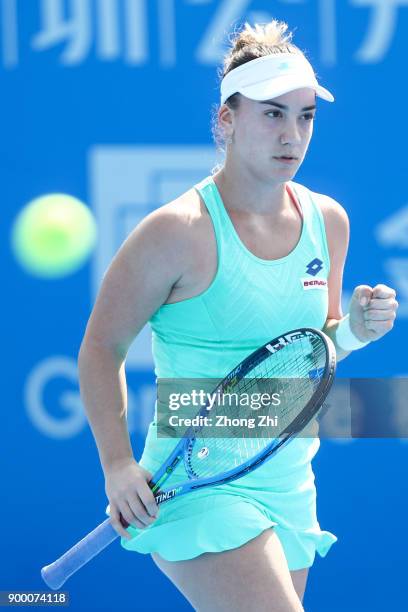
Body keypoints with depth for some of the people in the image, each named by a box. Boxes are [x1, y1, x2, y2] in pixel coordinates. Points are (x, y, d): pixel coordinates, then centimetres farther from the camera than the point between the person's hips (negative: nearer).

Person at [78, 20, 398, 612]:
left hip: (290, 490, 7)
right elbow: (102, 347, -6)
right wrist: (118, 464, -14)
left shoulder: (328, 220, 5)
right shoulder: (179, 231, -13)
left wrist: (353, 329, -3)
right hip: (201, 491, -7)